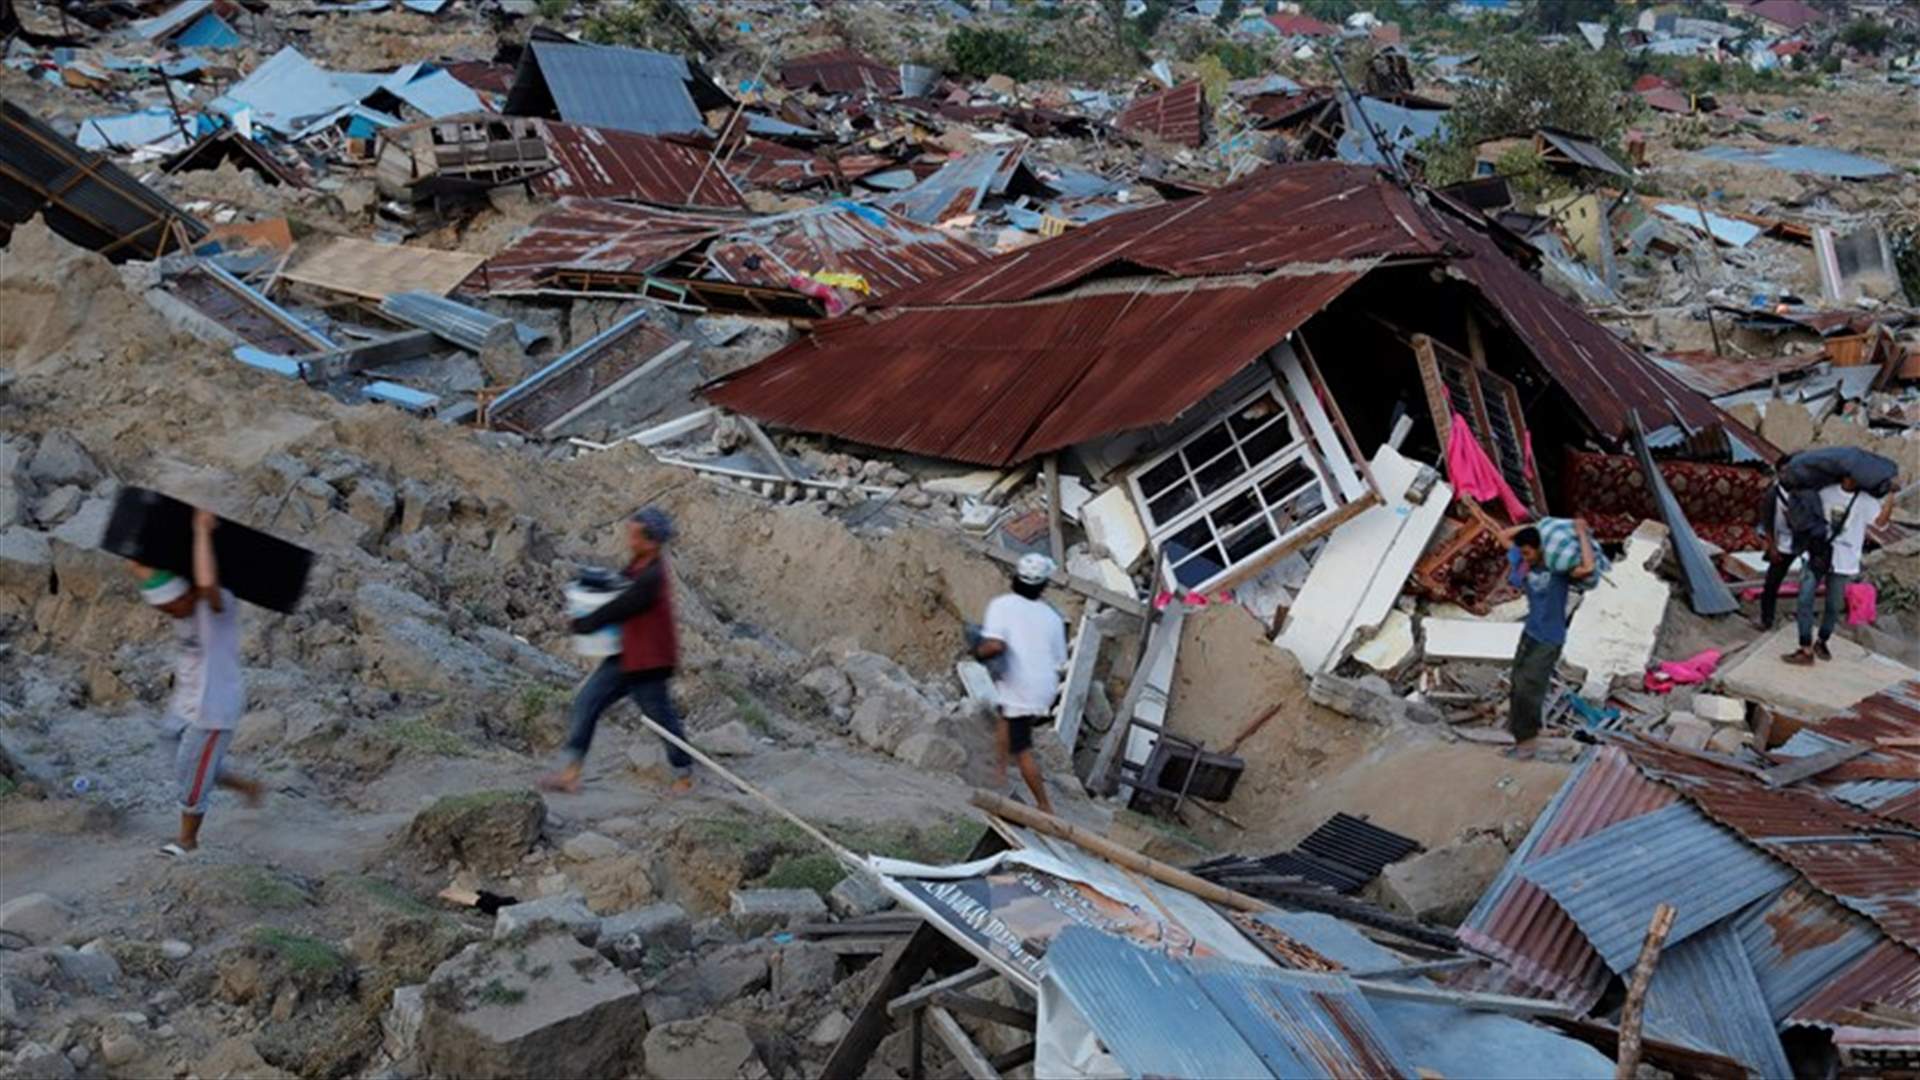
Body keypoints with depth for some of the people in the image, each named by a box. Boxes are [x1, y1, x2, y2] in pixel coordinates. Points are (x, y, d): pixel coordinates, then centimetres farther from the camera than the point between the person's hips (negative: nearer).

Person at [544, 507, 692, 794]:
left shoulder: (651, 579, -28)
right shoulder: (639, 565, 3)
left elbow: (618, 609, -25)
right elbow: (619, 584, 20)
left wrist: (581, 624, -11)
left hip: (648, 663, -9)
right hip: (625, 656, 9)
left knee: (662, 718, 7)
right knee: (587, 701, 4)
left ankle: (685, 778, 27)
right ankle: (571, 773, 8)